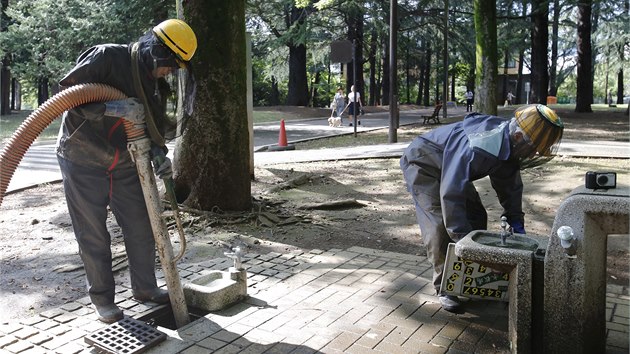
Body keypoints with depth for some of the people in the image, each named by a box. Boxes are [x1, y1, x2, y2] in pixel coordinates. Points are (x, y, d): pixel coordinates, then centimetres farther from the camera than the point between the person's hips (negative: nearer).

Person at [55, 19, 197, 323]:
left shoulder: (157, 85, 2)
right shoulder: (107, 57, -18)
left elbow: (156, 126, 8)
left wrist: (161, 157, -11)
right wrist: (115, 108, -34)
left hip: (125, 165, 6)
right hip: (83, 163, -6)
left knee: (141, 228, 8)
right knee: (93, 236, 4)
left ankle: (145, 288, 25)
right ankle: (101, 298, 20)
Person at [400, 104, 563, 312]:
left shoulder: (509, 144, -12)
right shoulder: (478, 147, -40)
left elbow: (510, 185, 3)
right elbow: (451, 194, -42)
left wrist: (516, 221, -5)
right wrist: (462, 237, -39)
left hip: (449, 168, 9)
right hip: (422, 164, -9)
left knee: (476, 217, 5)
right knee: (440, 224, -20)